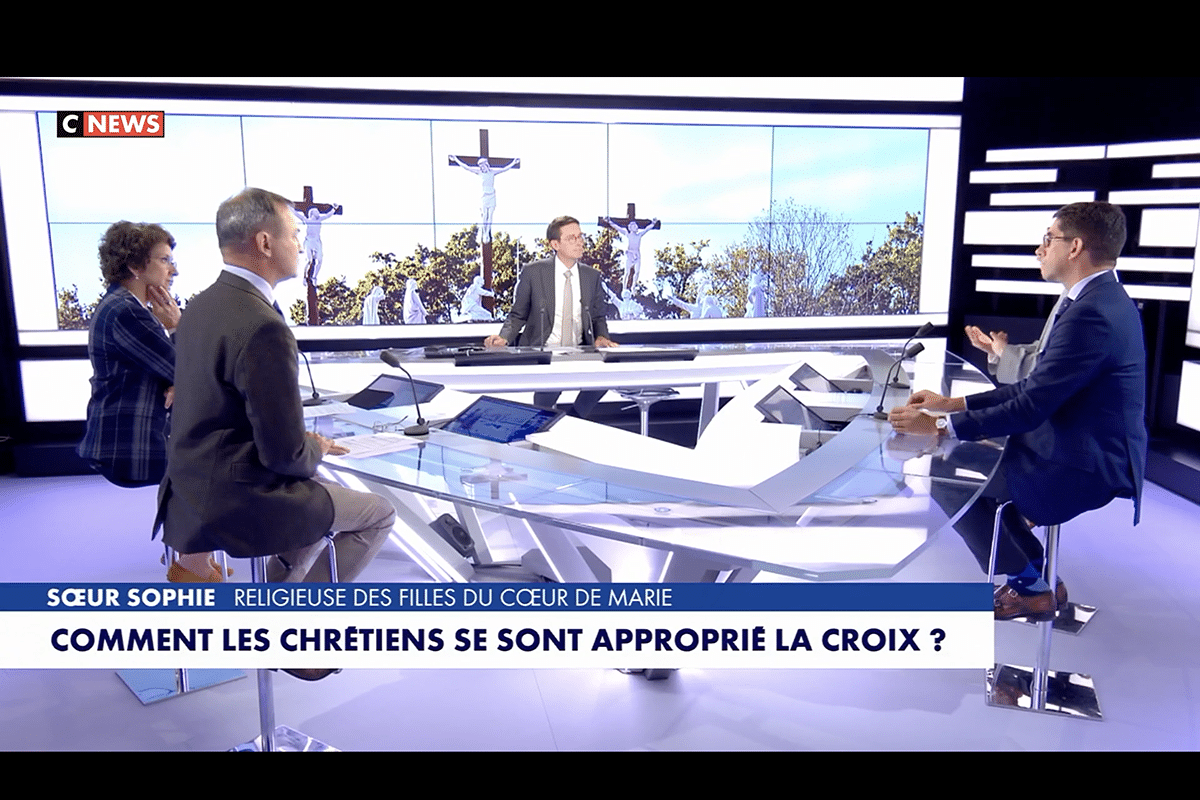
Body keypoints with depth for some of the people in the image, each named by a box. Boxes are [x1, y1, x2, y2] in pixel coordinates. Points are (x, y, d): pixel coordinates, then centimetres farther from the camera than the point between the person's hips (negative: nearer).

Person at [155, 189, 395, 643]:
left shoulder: (201, 305, 5)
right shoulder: (263, 327, -25)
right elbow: (285, 452, -23)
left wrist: (303, 445, 10)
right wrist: (317, 450, -1)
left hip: (192, 492, 9)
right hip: (236, 505, -9)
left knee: (321, 492, 31)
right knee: (379, 514, 8)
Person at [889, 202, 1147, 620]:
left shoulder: (1091, 312, -25)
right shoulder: (1101, 300, 9)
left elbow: (1029, 408, -26)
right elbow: (1035, 388, 10)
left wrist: (938, 426, -20)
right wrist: (953, 404, 4)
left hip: (1088, 468, -10)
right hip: (1092, 451, 10)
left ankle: (1031, 586, 10)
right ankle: (1030, 565, 25)